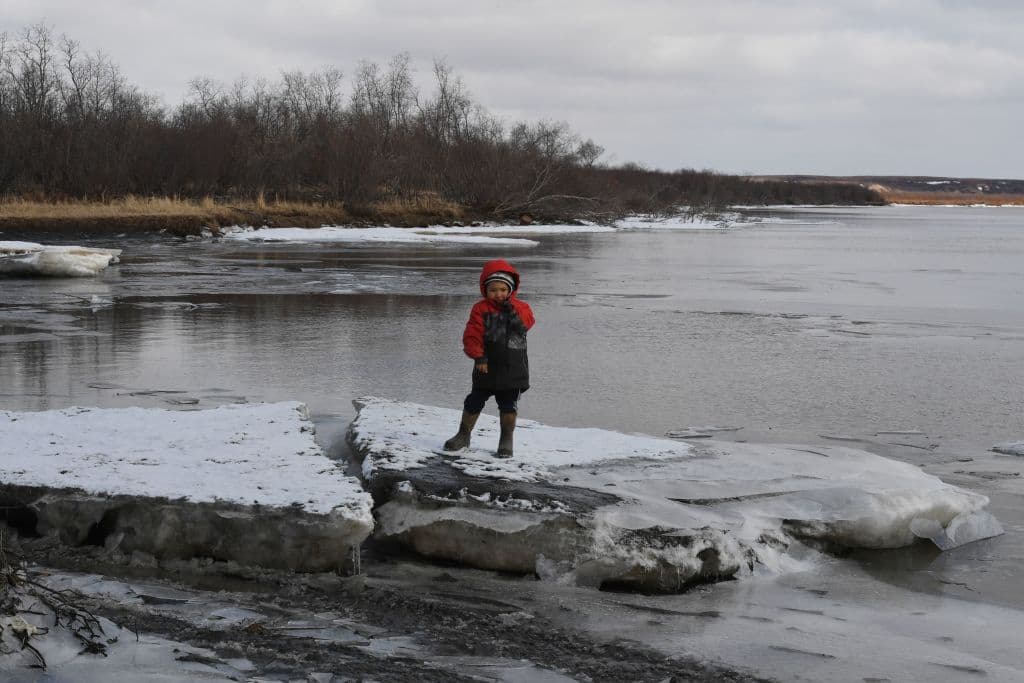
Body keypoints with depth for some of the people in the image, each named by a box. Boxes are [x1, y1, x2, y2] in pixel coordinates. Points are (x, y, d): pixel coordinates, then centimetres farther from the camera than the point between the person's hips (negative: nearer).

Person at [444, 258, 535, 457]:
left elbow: (526, 323, -17)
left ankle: (507, 440, 17)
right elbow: (472, 335, -8)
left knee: (509, 406, 3)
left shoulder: (520, 307, 3)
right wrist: (478, 356, -18)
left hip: (513, 368, 0)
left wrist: (511, 308, -22)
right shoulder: (481, 309, -3)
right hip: (487, 366, 0)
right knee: (474, 402, 7)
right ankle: (464, 435, 24)